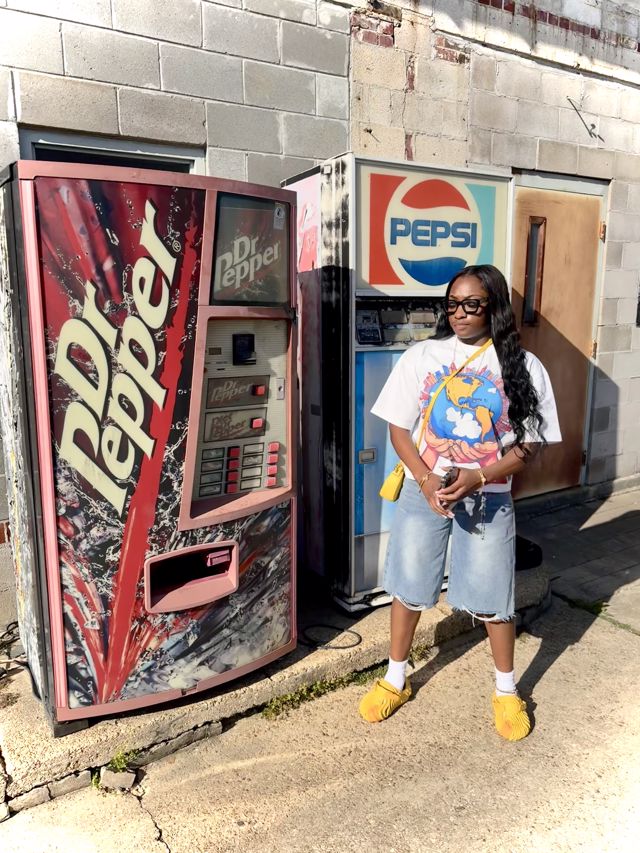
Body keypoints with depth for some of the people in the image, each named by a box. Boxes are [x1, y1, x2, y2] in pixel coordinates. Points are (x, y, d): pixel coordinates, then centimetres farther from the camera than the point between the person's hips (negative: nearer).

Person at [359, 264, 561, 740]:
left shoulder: (523, 367, -5)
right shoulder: (422, 357, -3)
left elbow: (529, 445, -3)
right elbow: (399, 428, -1)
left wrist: (475, 479, -18)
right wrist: (426, 480, -16)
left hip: (489, 498, -1)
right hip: (423, 492, 1)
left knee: (492, 598, 8)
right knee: (408, 589, 12)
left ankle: (506, 690, 35)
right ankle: (396, 679, 35)